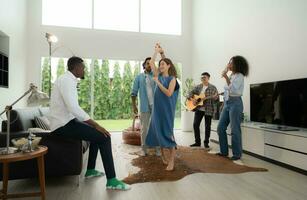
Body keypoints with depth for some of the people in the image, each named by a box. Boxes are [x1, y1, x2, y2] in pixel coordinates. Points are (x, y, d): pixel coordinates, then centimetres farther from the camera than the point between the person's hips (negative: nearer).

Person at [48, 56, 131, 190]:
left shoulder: (67, 79, 14)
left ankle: (90, 170, 27)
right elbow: (73, 107, -29)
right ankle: (111, 180, -10)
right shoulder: (67, 80, -16)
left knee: (97, 133, 22)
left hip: (66, 121, 10)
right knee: (104, 137, -15)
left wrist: (93, 124, 14)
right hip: (63, 125, -10)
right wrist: (96, 125, -27)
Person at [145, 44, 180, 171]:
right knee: (159, 131, 9)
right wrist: (157, 51, 12)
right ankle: (162, 155, 23)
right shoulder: (159, 76, 10)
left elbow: (169, 93, -17)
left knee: (168, 132, -6)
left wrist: (157, 82, -14)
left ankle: (171, 160, -1)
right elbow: (151, 63, 10)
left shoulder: (172, 78, -5)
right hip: (157, 108, 6)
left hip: (167, 109, -5)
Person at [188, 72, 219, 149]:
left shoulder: (213, 87, 0)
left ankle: (206, 143, 16)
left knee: (207, 126, 2)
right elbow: (191, 92, 10)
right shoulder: (198, 87, 10)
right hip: (198, 108, 3)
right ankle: (197, 142, 14)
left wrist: (214, 97, -27)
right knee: (195, 124, 1)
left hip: (208, 109, -3)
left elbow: (216, 97, -5)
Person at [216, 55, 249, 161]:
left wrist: (226, 77, -21)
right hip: (227, 103, 8)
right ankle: (224, 151, 18)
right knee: (220, 128, 7)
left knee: (235, 130, -4)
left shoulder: (239, 76, -7)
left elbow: (233, 90, -20)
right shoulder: (231, 75, 16)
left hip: (235, 103, -8)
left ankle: (237, 154, 8)